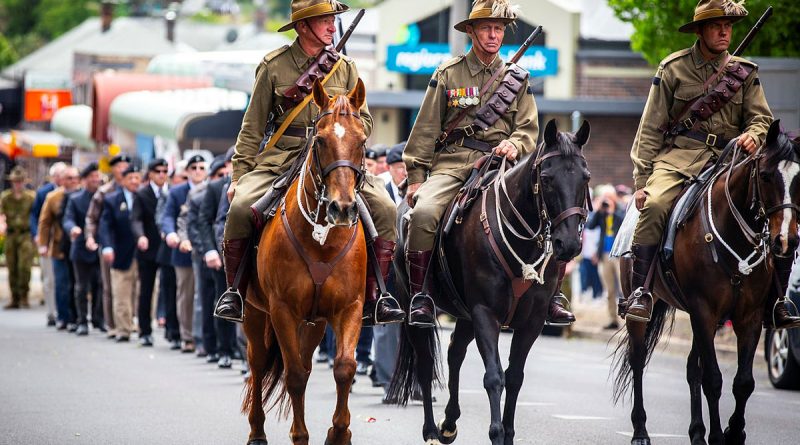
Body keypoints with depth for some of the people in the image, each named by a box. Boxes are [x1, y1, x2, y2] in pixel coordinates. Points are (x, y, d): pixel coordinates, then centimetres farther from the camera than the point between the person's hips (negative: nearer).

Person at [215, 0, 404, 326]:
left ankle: (373, 297, -8)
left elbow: (364, 120, 12)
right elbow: (252, 127, 6)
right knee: (240, 207, -27)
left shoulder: (345, 68, 10)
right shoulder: (273, 66, 4)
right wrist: (239, 174, 0)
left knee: (384, 209, -20)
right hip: (282, 159, -2)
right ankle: (235, 290, -6)